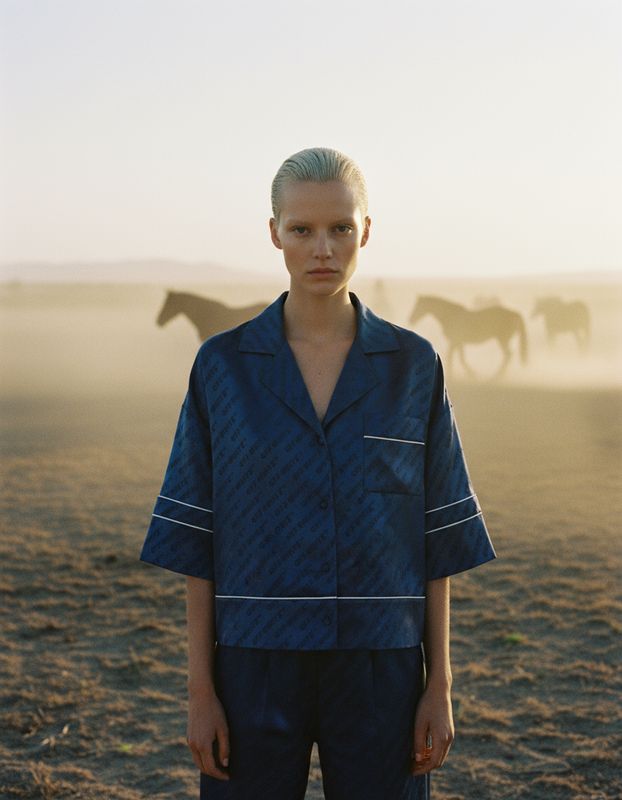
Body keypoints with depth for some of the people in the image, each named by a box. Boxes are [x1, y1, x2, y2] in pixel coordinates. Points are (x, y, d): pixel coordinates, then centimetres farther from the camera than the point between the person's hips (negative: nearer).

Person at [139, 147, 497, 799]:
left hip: (378, 666, 1)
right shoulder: (223, 365, 0)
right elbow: (195, 542, 1)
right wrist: (200, 689, -3)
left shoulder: (413, 366, 1)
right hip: (258, 663, 0)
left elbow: (438, 538, 4)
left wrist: (440, 685, 0)